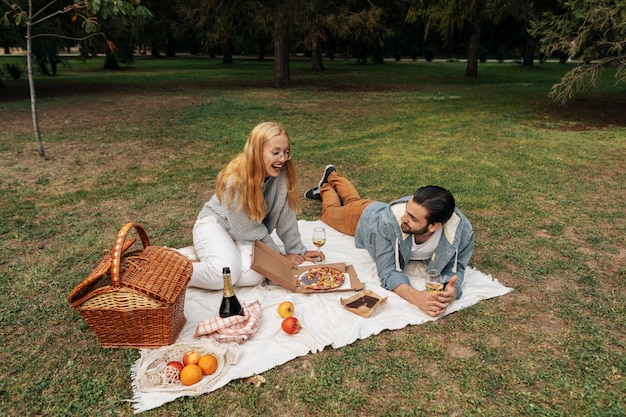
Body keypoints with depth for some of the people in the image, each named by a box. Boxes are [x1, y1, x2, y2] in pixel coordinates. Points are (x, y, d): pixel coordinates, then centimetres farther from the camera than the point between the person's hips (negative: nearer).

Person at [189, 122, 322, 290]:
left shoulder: (282, 174, -19)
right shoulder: (236, 180, -30)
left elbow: (285, 216, -9)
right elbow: (248, 228, -21)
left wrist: (298, 251, -4)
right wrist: (280, 256, -13)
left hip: (247, 233, 4)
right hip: (215, 222, -4)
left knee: (252, 276, -24)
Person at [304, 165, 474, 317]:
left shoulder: (462, 231, -47)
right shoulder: (389, 220, -51)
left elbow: (455, 267, -31)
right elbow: (388, 271, -46)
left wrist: (452, 289, -55)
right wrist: (415, 296, -65)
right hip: (367, 215, -3)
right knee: (331, 212, 32)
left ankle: (334, 177, 66)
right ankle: (326, 187, 63)